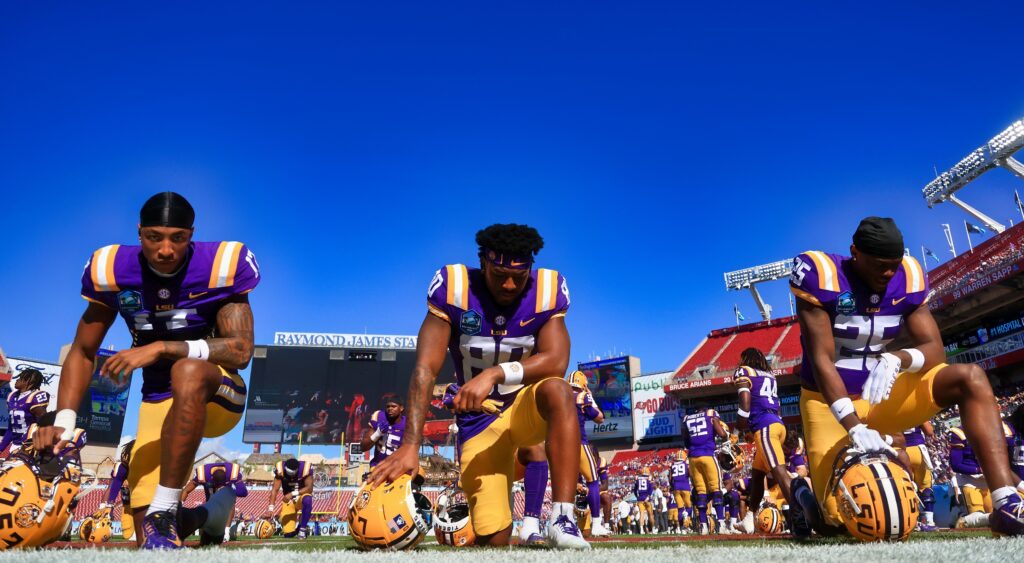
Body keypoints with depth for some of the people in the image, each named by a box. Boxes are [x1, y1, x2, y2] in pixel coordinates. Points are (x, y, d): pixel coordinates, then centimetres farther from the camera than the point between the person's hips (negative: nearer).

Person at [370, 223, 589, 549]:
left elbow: (556, 361, -24)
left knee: (557, 391, -35)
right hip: (480, 420, 0)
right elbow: (425, 370, -23)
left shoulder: (547, 290, -13)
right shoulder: (453, 288, -18)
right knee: (493, 539, -6)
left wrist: (495, 374, -39)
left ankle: (562, 517, -32)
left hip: (527, 408, 1)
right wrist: (410, 445, -32)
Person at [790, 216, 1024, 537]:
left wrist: (897, 360, -31)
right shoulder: (823, 276, -19)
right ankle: (801, 491, 26)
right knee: (839, 519, -11)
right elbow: (820, 361, -23)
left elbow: (934, 348, -6)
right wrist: (855, 428, -32)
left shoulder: (907, 279, -2)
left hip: (881, 395, 5)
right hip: (830, 401, -5)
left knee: (970, 379, -18)